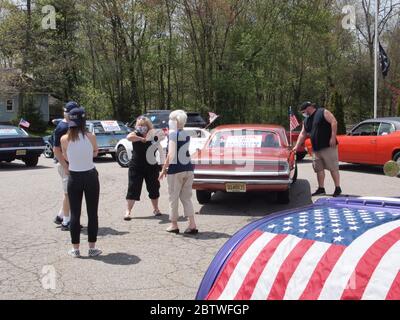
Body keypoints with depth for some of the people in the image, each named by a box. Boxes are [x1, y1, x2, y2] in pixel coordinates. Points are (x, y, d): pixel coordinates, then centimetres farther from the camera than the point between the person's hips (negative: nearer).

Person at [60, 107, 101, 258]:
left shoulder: (64, 139, -9)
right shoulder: (90, 137, -10)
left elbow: (66, 158, 5)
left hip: (74, 178, 1)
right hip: (90, 177, -1)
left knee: (75, 214, 9)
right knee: (92, 213, 9)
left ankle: (75, 249, 14)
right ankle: (92, 248, 14)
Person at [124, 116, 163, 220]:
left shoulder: (154, 136, 2)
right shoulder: (136, 134, -8)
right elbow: (129, 137, -30)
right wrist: (142, 139, -25)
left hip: (151, 167, 3)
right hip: (136, 167, -3)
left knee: (154, 188, 12)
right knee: (133, 189, -3)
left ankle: (156, 209, 30)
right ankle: (128, 211, 3)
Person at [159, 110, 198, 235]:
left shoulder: (173, 135, -11)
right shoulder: (187, 136, 9)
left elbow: (171, 155, -19)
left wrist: (163, 169, -12)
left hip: (175, 170, -6)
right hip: (188, 169, 6)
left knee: (173, 198, 8)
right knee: (186, 198, 13)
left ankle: (174, 225, 16)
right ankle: (192, 225, 7)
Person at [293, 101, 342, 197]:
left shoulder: (323, 112, -4)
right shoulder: (306, 120, 17)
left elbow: (334, 122, -12)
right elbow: (302, 134, 19)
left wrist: (333, 137, -18)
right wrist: (297, 146, 12)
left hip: (328, 146, -8)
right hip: (316, 149, 8)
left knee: (333, 167, -5)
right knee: (319, 169, 8)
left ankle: (338, 188, 0)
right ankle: (321, 189, 16)